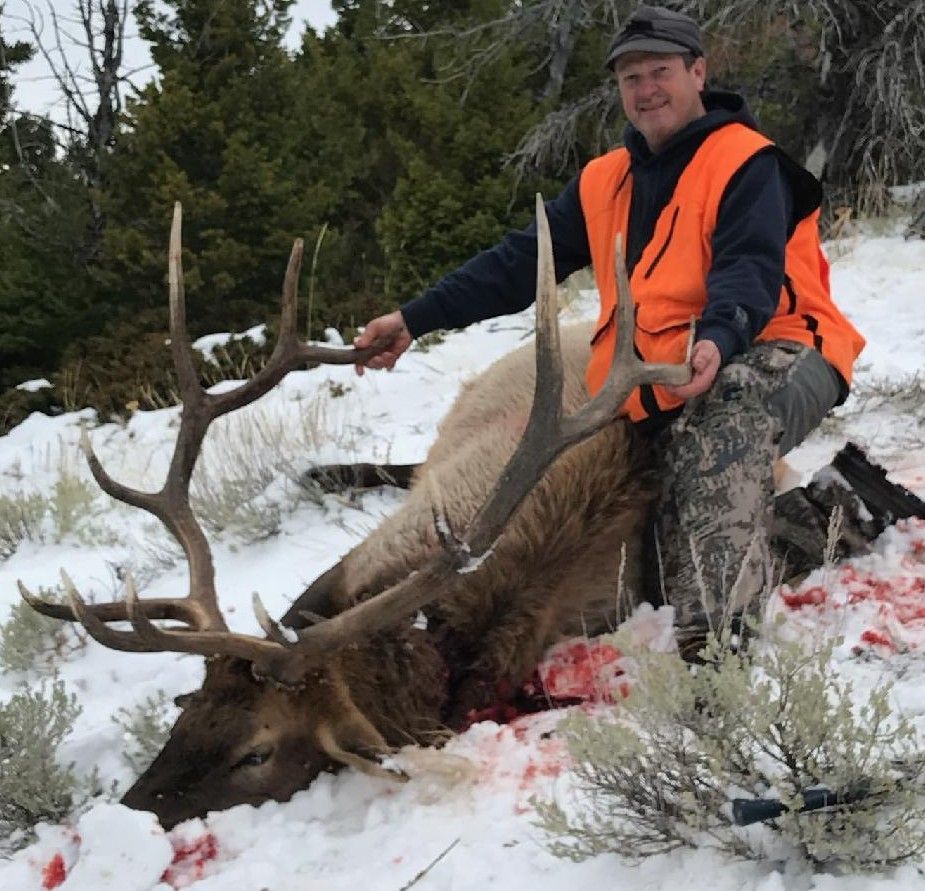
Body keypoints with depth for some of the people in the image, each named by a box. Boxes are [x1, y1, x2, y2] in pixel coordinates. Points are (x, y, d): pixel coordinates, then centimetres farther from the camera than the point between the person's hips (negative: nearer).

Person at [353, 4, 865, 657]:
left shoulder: (745, 163, -2)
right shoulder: (605, 183, 17)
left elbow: (750, 268, -17)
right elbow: (521, 262, 15)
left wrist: (719, 340, -39)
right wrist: (415, 320, 7)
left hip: (774, 352, -7)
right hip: (672, 393, 7)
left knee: (723, 419, -39)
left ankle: (721, 627, -52)